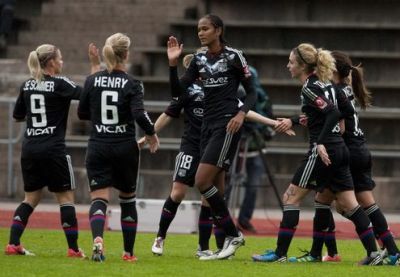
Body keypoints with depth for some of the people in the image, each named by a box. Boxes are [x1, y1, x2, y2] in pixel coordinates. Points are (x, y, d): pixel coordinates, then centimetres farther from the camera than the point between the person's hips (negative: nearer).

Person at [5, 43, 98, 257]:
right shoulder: (59, 84, -9)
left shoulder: (27, 85, 8)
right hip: (53, 149, -6)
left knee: (31, 198, 13)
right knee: (66, 197, 2)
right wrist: (95, 66, -8)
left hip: (30, 149, 6)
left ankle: (13, 244, 2)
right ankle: (73, 248, 1)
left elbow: (17, 116, 17)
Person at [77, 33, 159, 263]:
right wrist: (151, 133, -2)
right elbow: (139, 114, -20)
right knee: (128, 199, 16)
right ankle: (129, 252, 21)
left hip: (98, 147, 1)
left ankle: (98, 239, -32)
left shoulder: (92, 81, -1)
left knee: (99, 199, -3)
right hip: (125, 148, -1)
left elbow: (82, 113, 8)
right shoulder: (132, 84, -9)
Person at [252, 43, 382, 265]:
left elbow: (333, 113, -22)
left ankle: (280, 254, -4)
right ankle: (374, 253, 6)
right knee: (349, 205, 12)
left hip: (324, 152, -9)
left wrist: (321, 143, -24)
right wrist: (294, 121, 31)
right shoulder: (325, 83, 14)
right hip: (340, 150, 9)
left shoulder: (309, 88, -12)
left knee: (291, 197, -2)